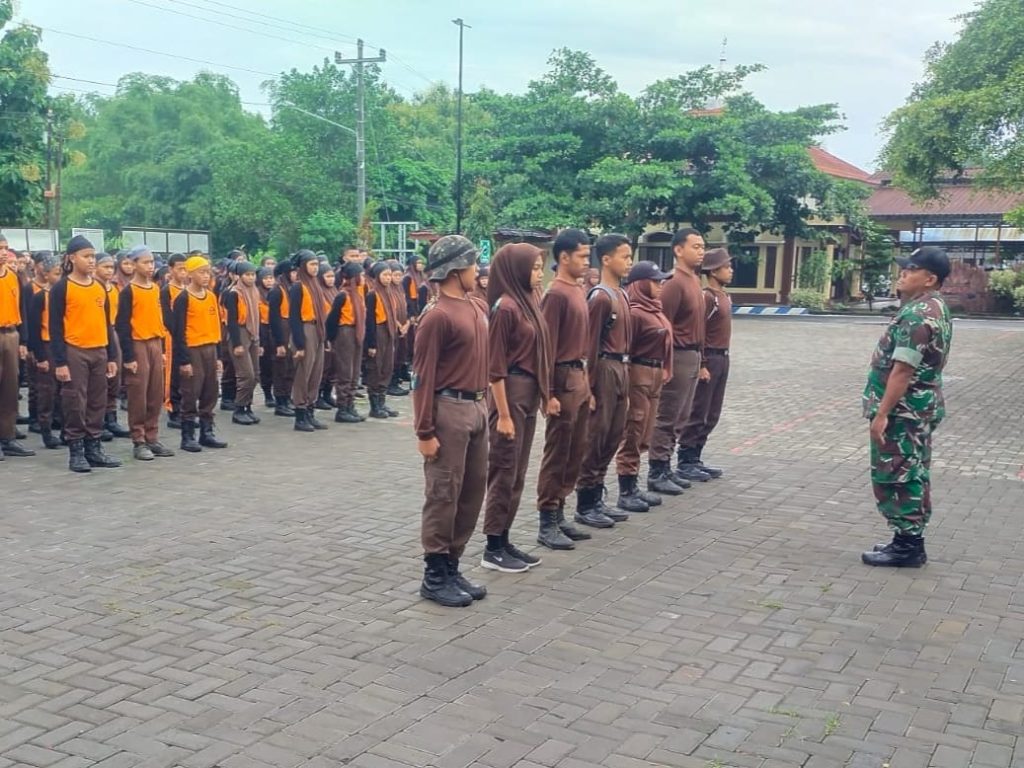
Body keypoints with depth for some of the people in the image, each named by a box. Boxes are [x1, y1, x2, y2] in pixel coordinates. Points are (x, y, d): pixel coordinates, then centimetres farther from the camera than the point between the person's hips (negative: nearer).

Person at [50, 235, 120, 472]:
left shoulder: (100, 288, 12)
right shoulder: (61, 288, -5)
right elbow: (55, 327, -7)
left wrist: (112, 356, 11)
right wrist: (60, 361, -13)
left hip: (99, 352, 6)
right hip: (74, 353, -5)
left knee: (98, 403, 9)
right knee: (75, 404, -1)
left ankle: (94, 448, 18)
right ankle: (76, 452, 6)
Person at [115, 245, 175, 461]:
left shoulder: (156, 289, 12)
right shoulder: (128, 291, -8)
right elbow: (122, 325, -11)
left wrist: (163, 348, 13)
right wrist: (128, 356, -15)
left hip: (155, 344, 6)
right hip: (138, 345, -6)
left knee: (156, 395, 8)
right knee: (138, 396, -2)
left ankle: (152, 439, 16)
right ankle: (139, 442, 4)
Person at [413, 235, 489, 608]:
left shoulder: (478, 308, 12)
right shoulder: (438, 316, -13)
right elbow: (423, 376, -14)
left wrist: (483, 404, 14)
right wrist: (425, 432, -16)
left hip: (476, 408, 9)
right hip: (449, 410, -9)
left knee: (473, 491, 13)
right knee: (443, 494, -1)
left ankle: (452, 566, 24)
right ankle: (434, 575, 10)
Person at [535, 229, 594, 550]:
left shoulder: (578, 292, 13)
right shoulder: (557, 294, -14)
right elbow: (546, 346, -17)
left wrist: (586, 381, 16)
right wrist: (549, 393, -19)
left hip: (580, 377, 9)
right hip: (564, 379, -9)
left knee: (575, 453, 13)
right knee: (557, 454, -3)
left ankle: (559, 515, 23)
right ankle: (547, 524, 5)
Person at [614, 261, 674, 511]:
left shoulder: (654, 309, 12)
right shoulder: (635, 312, -16)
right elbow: (623, 350, -18)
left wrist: (663, 370, 15)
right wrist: (625, 385, -20)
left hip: (654, 375, 9)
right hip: (639, 375, -9)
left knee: (643, 437, 15)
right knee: (632, 436, -3)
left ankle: (632, 486, 24)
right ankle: (625, 493, 4)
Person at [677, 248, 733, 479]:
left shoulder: (724, 296, 14)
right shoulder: (707, 297, -15)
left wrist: (723, 359, 17)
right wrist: (701, 365, -21)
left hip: (722, 358, 10)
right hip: (709, 359, -10)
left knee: (712, 415, 13)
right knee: (698, 414, -3)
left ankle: (694, 458, 20)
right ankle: (686, 461, 4)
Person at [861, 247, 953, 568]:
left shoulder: (917, 314, -22)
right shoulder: (937, 309, 12)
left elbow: (903, 369, -26)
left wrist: (882, 413, -24)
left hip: (902, 410, -10)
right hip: (921, 407, 10)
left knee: (896, 477, -2)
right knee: (912, 475, 15)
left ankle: (906, 546, 4)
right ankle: (911, 541, 22)